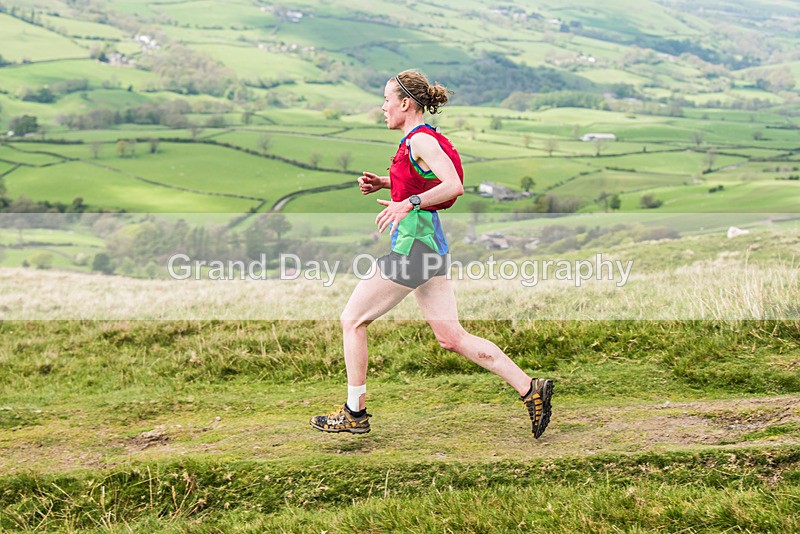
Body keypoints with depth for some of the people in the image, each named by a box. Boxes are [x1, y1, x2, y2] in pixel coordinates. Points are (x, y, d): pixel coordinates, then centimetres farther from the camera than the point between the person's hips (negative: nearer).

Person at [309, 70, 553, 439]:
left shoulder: (421, 141, -13)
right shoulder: (415, 141, 16)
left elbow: (454, 186, -25)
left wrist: (407, 203, -31)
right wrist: (382, 183, 18)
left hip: (412, 243, -10)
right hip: (430, 243, 10)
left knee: (352, 321, 3)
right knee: (452, 337, 8)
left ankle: (355, 414, 12)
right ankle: (530, 389, 4)